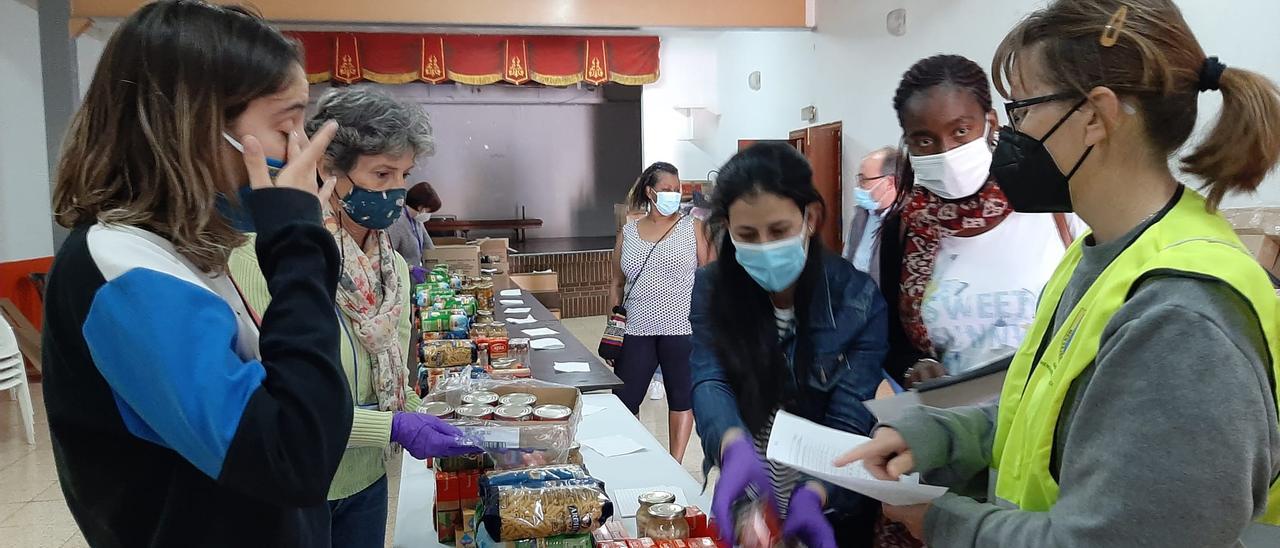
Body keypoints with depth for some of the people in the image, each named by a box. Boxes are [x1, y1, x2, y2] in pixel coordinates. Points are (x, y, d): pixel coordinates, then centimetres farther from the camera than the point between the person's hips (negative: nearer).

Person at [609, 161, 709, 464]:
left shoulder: (692, 228, 1)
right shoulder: (628, 232, 8)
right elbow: (618, 283, 14)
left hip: (681, 328, -2)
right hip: (636, 330, 3)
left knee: (680, 397, 8)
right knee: (623, 400, 4)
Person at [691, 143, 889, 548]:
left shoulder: (858, 300, -16)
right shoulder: (712, 289, -11)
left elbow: (850, 422, -21)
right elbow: (710, 383, -23)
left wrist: (812, 496, -38)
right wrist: (735, 449, -44)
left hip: (832, 513, -2)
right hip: (743, 506, 2)